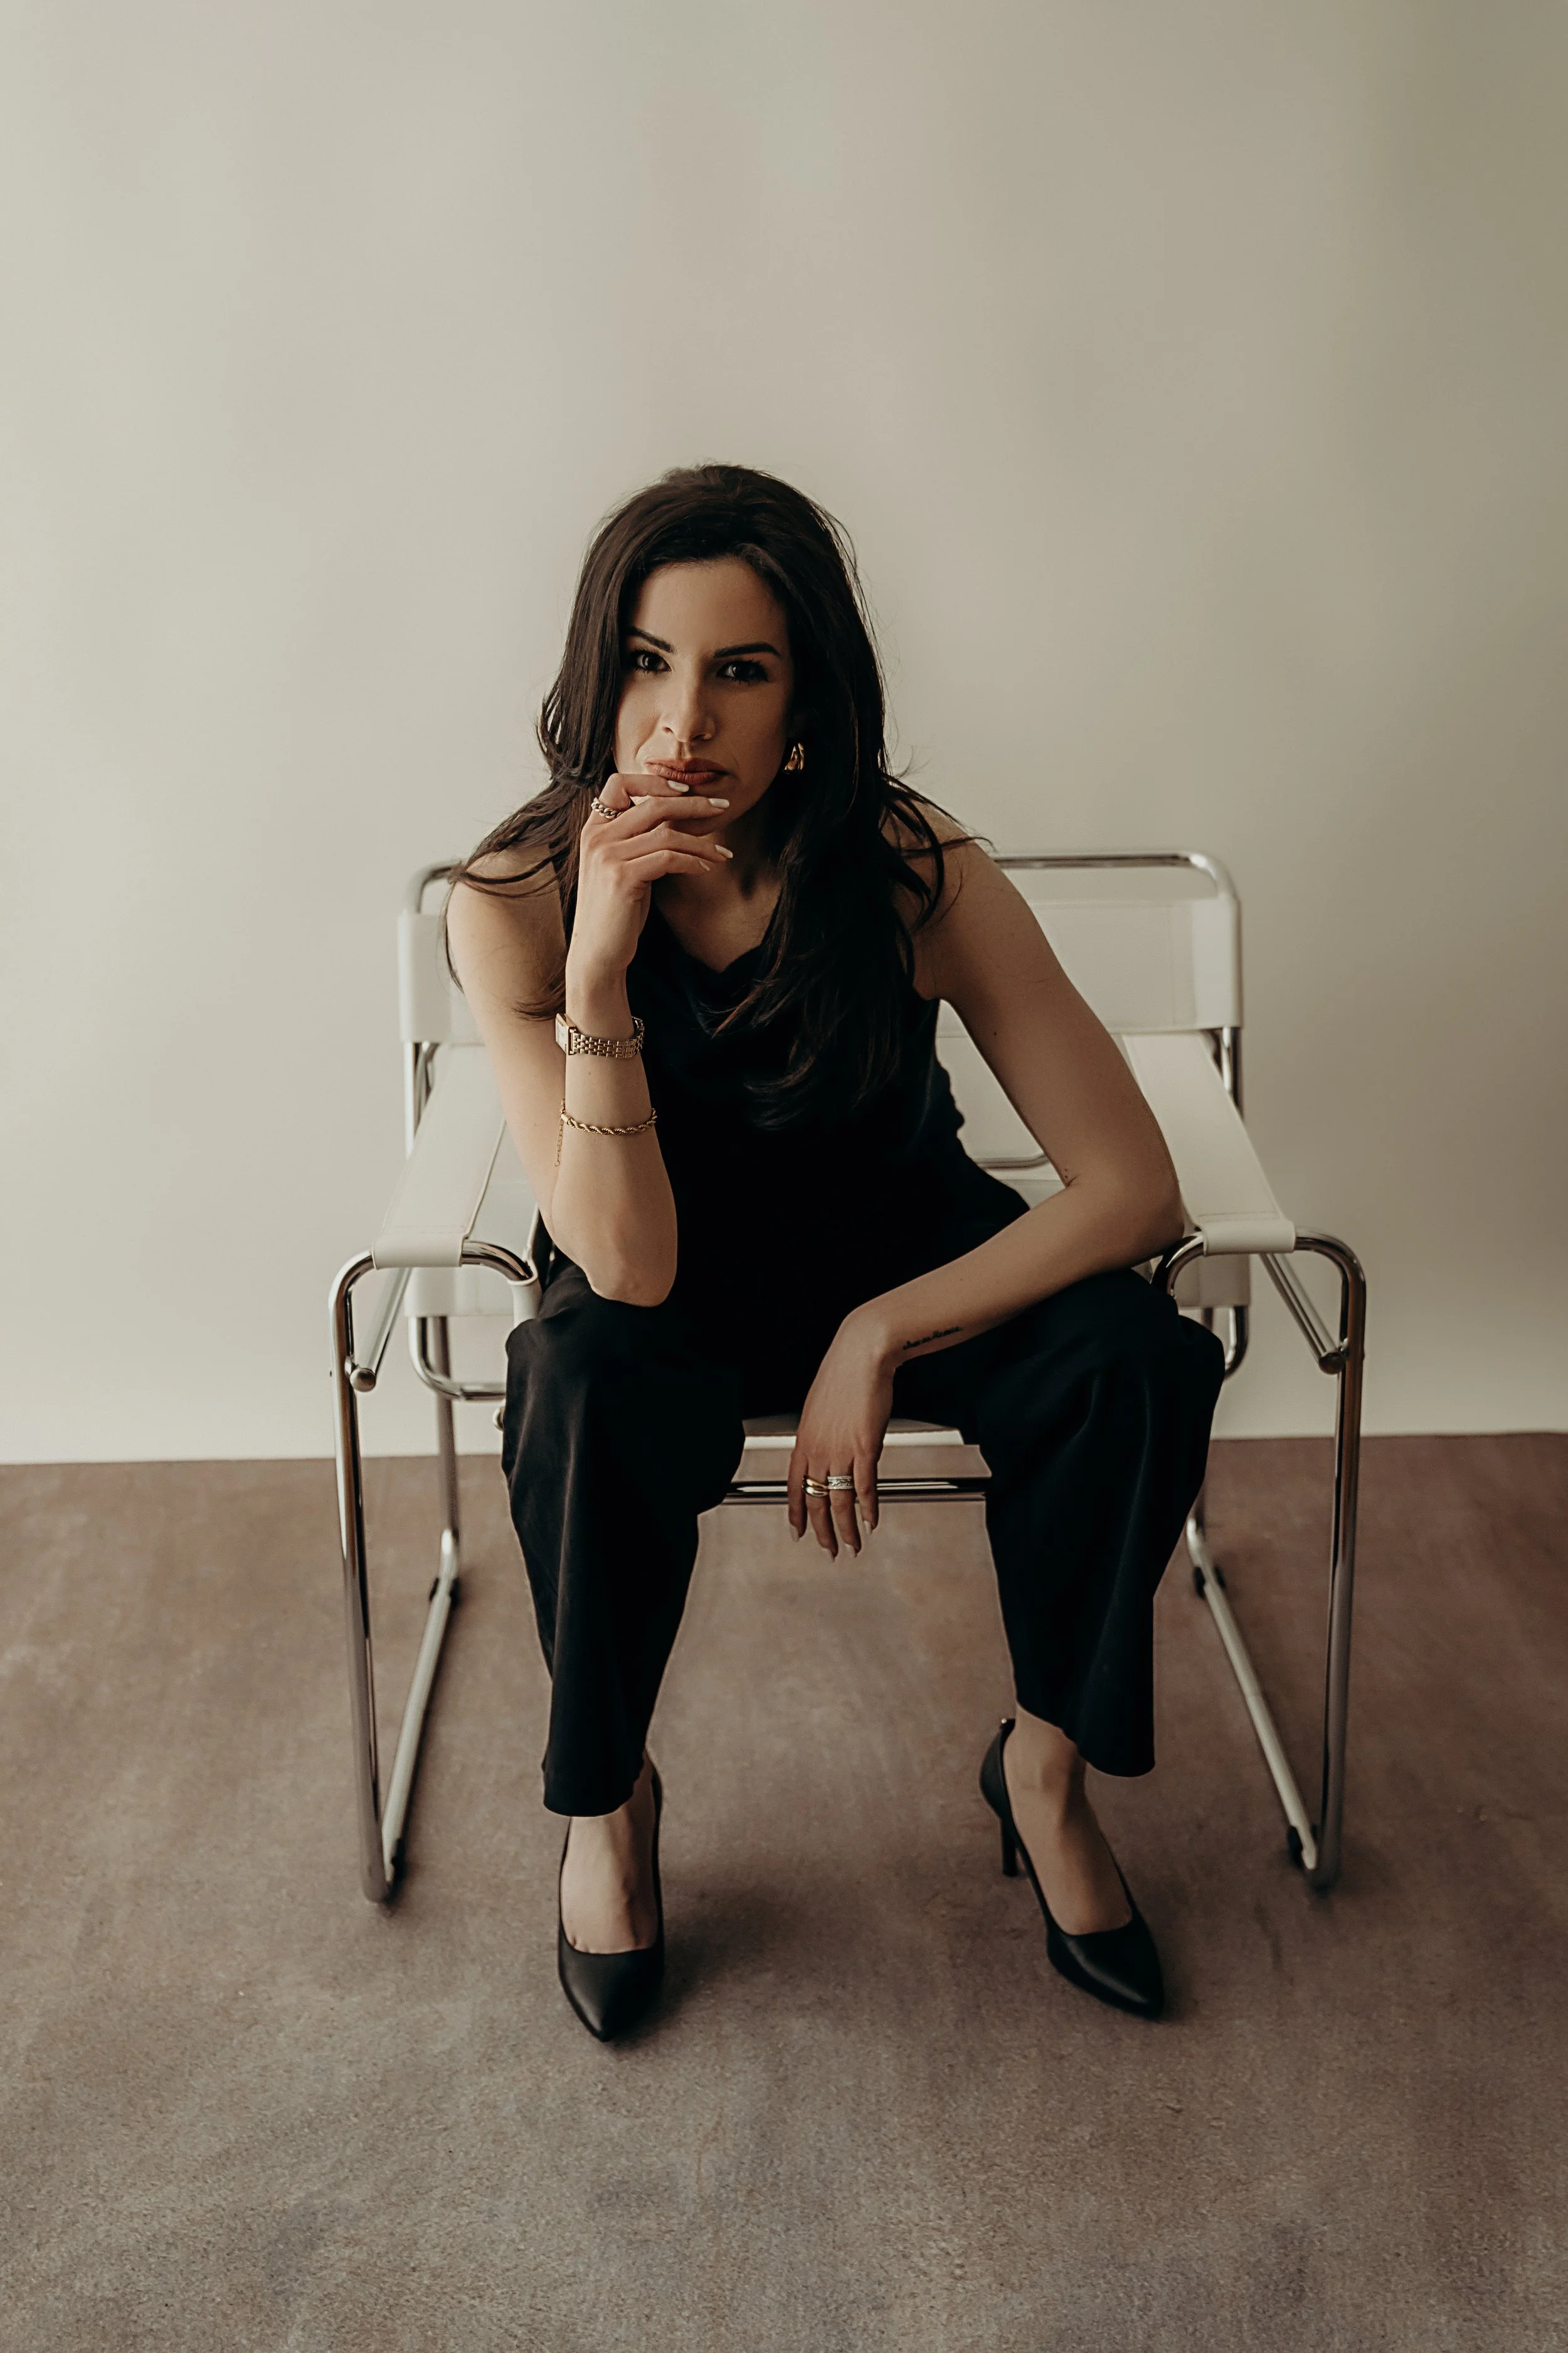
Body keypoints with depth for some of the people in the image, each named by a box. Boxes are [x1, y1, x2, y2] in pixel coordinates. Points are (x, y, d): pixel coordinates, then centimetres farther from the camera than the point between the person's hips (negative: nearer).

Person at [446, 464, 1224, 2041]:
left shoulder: (914, 872, -25)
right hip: (677, 1279, -1)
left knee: (1137, 1362, -26)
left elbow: (1136, 1186, -23)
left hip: (907, 1242, 1)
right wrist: (598, 971, -43)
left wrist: (877, 1338, -26)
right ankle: (605, 1802, -6)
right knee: (580, 1390, -34)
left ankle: (1045, 1766, 0)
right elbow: (629, 1270, -32)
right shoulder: (510, 903, -25)